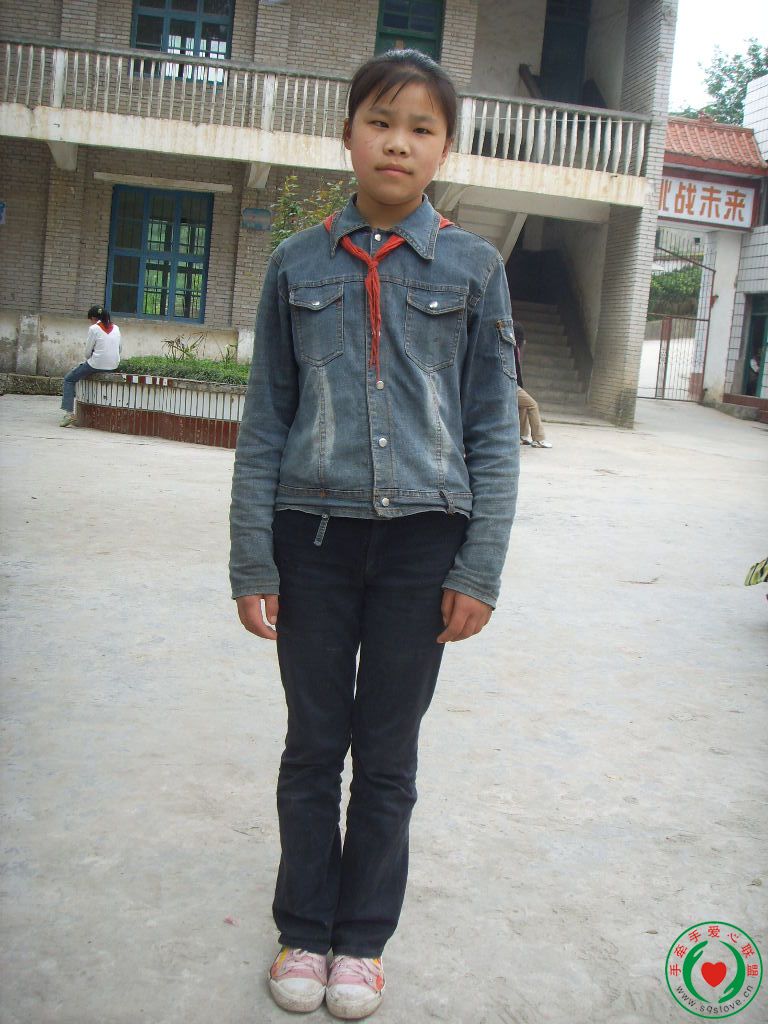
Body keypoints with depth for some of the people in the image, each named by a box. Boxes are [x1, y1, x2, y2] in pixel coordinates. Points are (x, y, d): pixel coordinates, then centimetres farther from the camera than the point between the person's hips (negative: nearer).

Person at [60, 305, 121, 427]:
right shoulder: (116, 328, 8)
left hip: (97, 365, -7)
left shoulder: (94, 328, -8)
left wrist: (89, 360, 17)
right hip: (114, 365, 7)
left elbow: (87, 352, -6)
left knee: (69, 380, 11)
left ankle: (69, 412, -4)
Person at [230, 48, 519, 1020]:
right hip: (314, 536, 1)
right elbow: (264, 421, 4)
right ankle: (304, 928, 30)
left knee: (387, 756, 10)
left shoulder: (473, 268, 1)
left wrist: (479, 569, -4)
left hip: (420, 542, 0)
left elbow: (494, 429, 1)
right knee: (313, 746, 11)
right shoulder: (298, 265, 4)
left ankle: (363, 937, 29)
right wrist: (251, 560, 0)